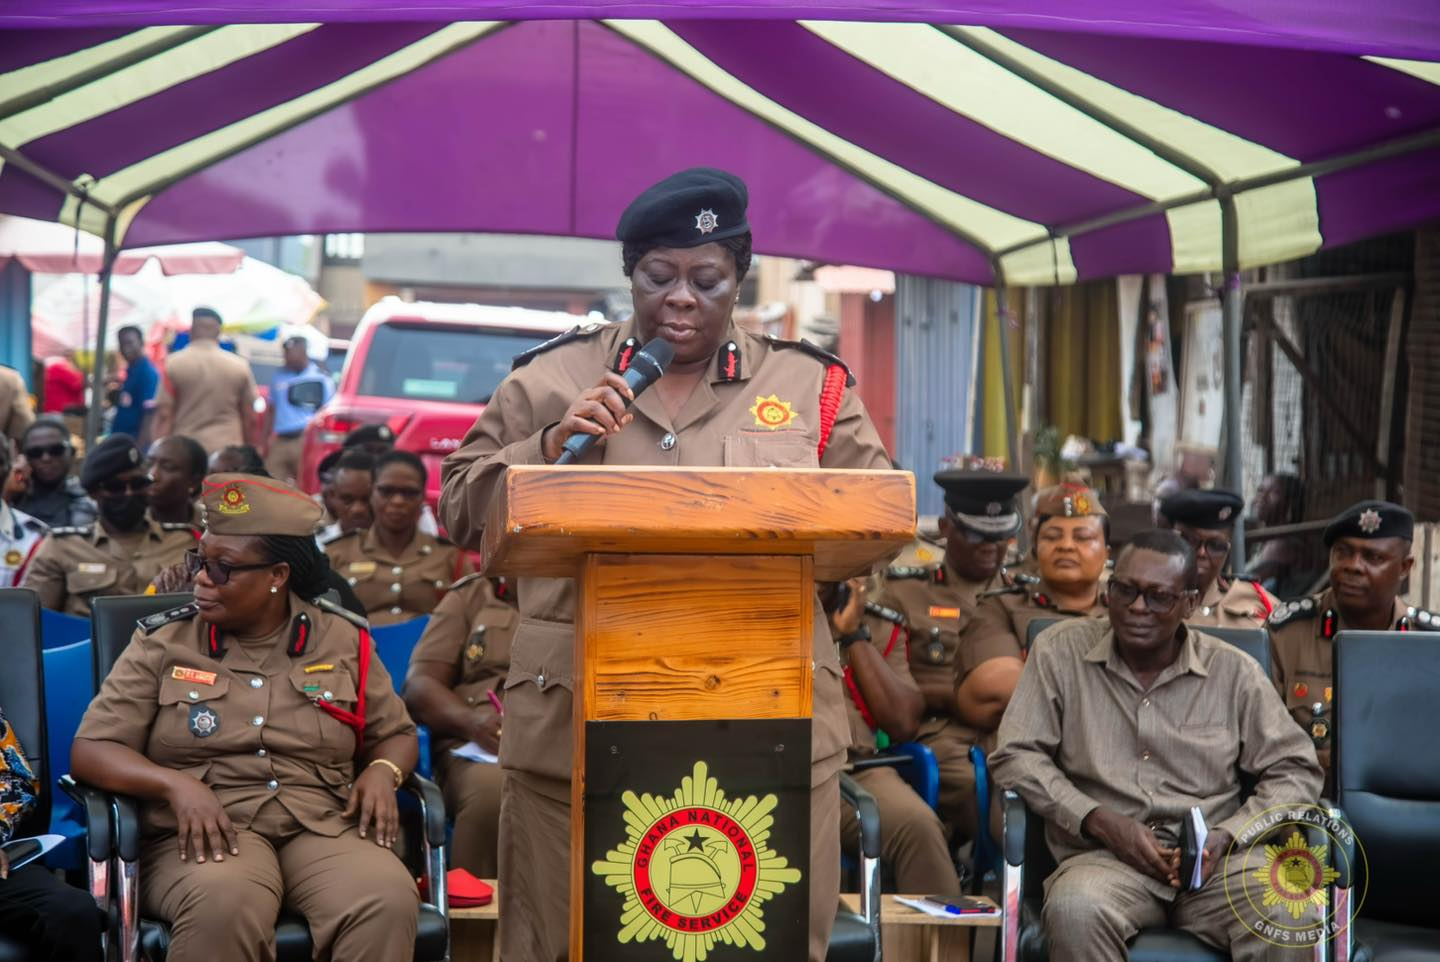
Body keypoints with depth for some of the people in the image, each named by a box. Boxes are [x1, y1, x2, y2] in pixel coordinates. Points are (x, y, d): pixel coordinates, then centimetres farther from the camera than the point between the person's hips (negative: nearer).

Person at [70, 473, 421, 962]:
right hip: (207, 833, -1)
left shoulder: (342, 641, 12)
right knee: (224, 905, -39)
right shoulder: (162, 643, 8)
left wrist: (383, 771, -3)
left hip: (325, 826, 2)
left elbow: (397, 734, 22)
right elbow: (90, 750, 4)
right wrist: (175, 784, -15)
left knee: (389, 902, -32)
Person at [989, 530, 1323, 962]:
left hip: (1215, 859, 1)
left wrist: (1226, 836, -8)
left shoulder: (1234, 671, 7)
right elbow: (1015, 756, 1)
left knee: (1288, 913, -31)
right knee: (1076, 911, -37)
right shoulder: (1061, 651, 5)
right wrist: (1101, 822, -12)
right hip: (1105, 856, -1)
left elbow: (1295, 770, 9)